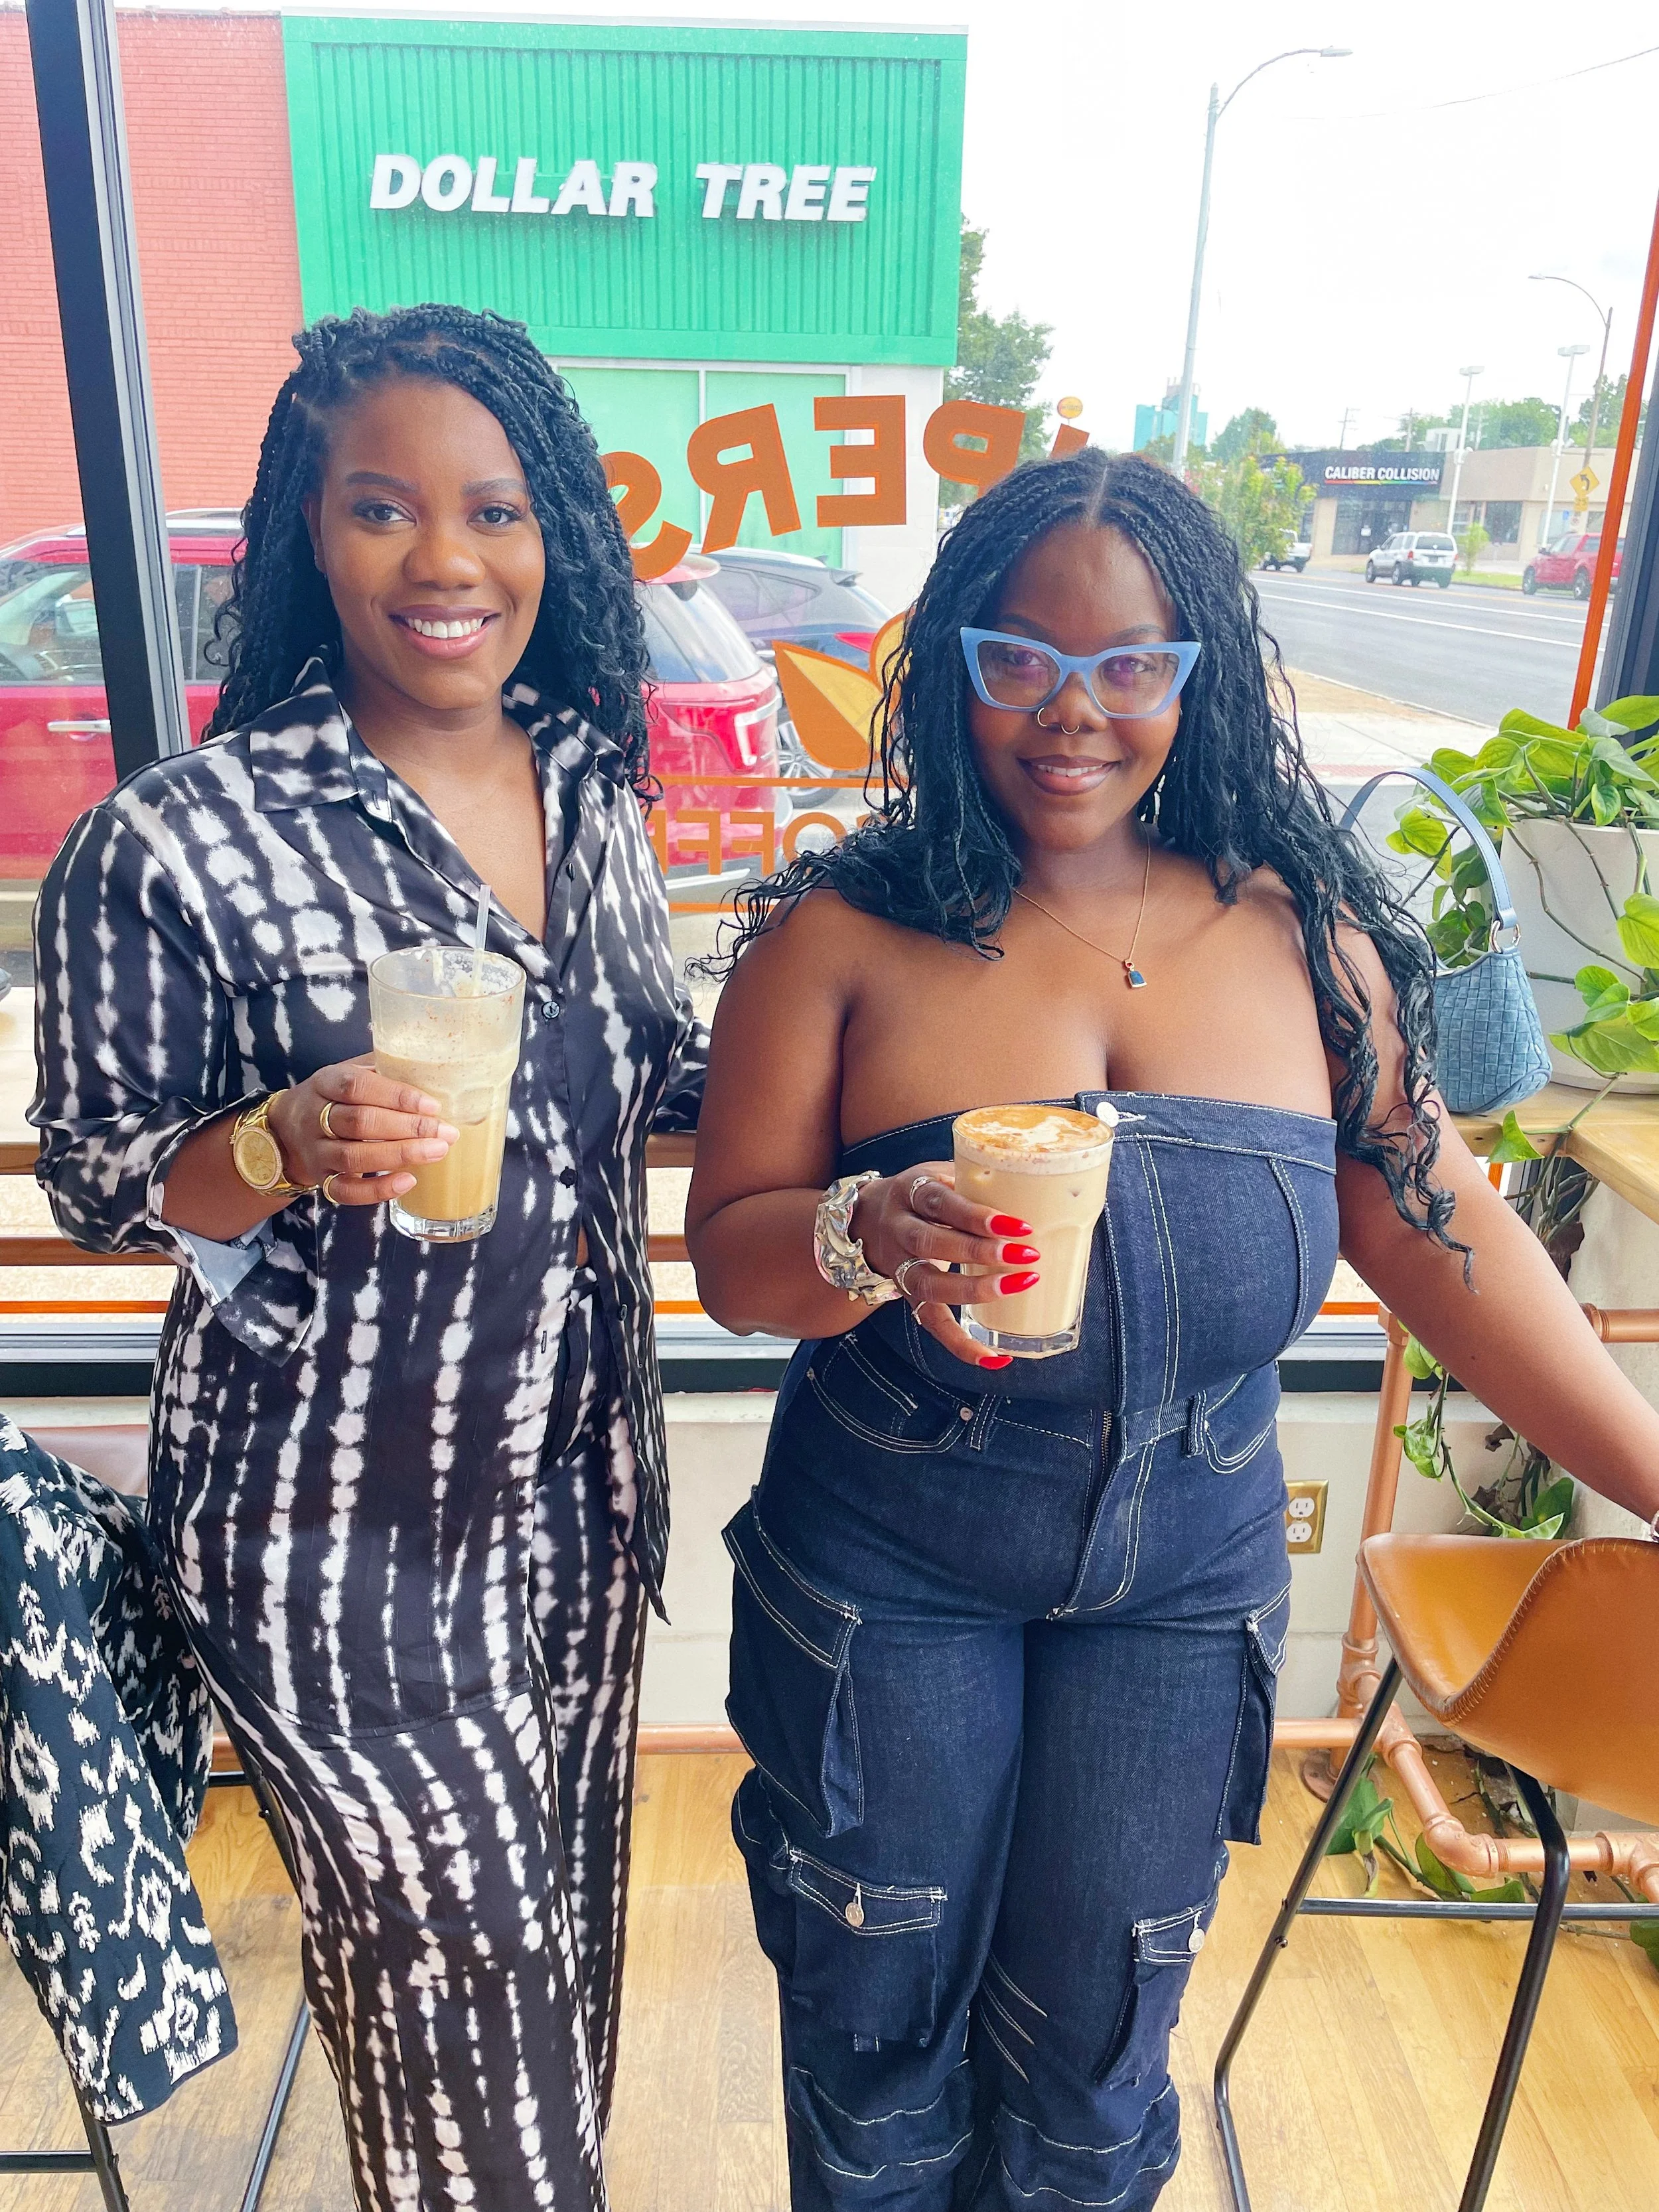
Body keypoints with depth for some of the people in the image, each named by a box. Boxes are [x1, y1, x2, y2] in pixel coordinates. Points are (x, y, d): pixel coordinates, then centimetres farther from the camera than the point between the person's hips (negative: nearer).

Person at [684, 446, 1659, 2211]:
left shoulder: (1298, 929, -4)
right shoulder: (843, 933, -10)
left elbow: (1435, 1228, 0)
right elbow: (727, 1252, -10)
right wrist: (871, 1238, -31)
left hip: (1184, 1579, 2)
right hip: (885, 1567, -1)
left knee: (1094, 2032, 20)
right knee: (879, 2003, 20)